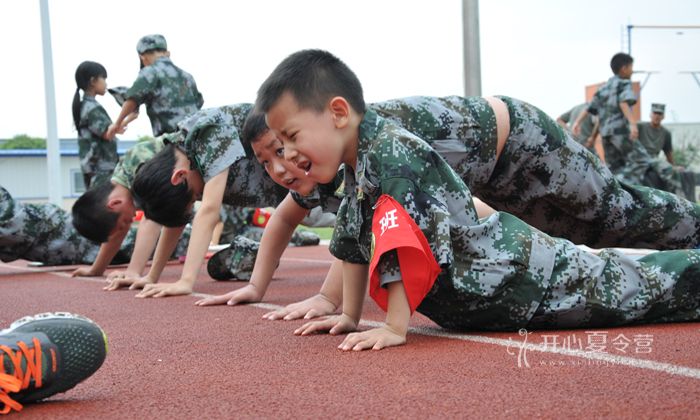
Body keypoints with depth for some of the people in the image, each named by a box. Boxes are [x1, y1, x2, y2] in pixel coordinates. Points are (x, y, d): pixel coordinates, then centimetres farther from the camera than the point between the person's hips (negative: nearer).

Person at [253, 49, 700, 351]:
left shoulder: (391, 151, -28)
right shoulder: (357, 170, 3)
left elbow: (403, 248, -35)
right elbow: (354, 244, 14)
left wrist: (395, 328, -32)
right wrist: (350, 317, 13)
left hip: (518, 275, -8)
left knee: (642, 287, 6)